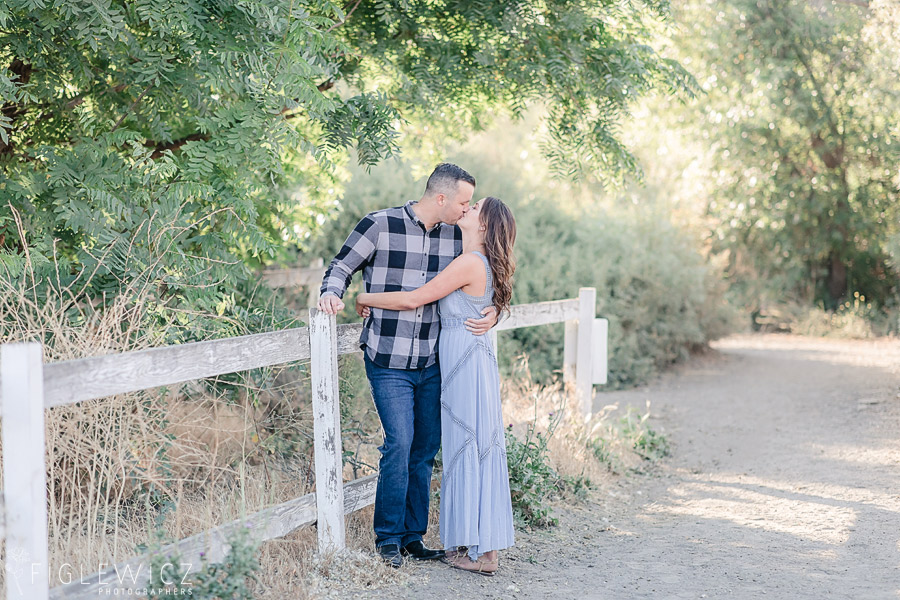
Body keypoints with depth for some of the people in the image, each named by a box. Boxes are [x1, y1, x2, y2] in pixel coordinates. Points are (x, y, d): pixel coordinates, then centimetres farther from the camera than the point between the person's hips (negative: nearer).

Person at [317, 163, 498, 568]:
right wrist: (332, 293, -17)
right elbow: (341, 266, 3)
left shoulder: (455, 237, 8)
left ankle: (412, 537, 20)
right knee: (400, 442, -13)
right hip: (388, 362, -5)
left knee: (425, 450, 8)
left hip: (432, 363, 5)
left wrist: (492, 314, -4)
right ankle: (388, 538, 2)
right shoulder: (381, 225, -6)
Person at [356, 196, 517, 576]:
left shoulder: (471, 263, -15)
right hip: (467, 360, 9)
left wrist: (366, 298, -3)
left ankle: (480, 551, 2)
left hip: (466, 361, -9)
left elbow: (414, 299, -16)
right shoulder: (478, 264, 14)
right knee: (473, 449, 11)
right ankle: (482, 545, 18)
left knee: (469, 449, -4)